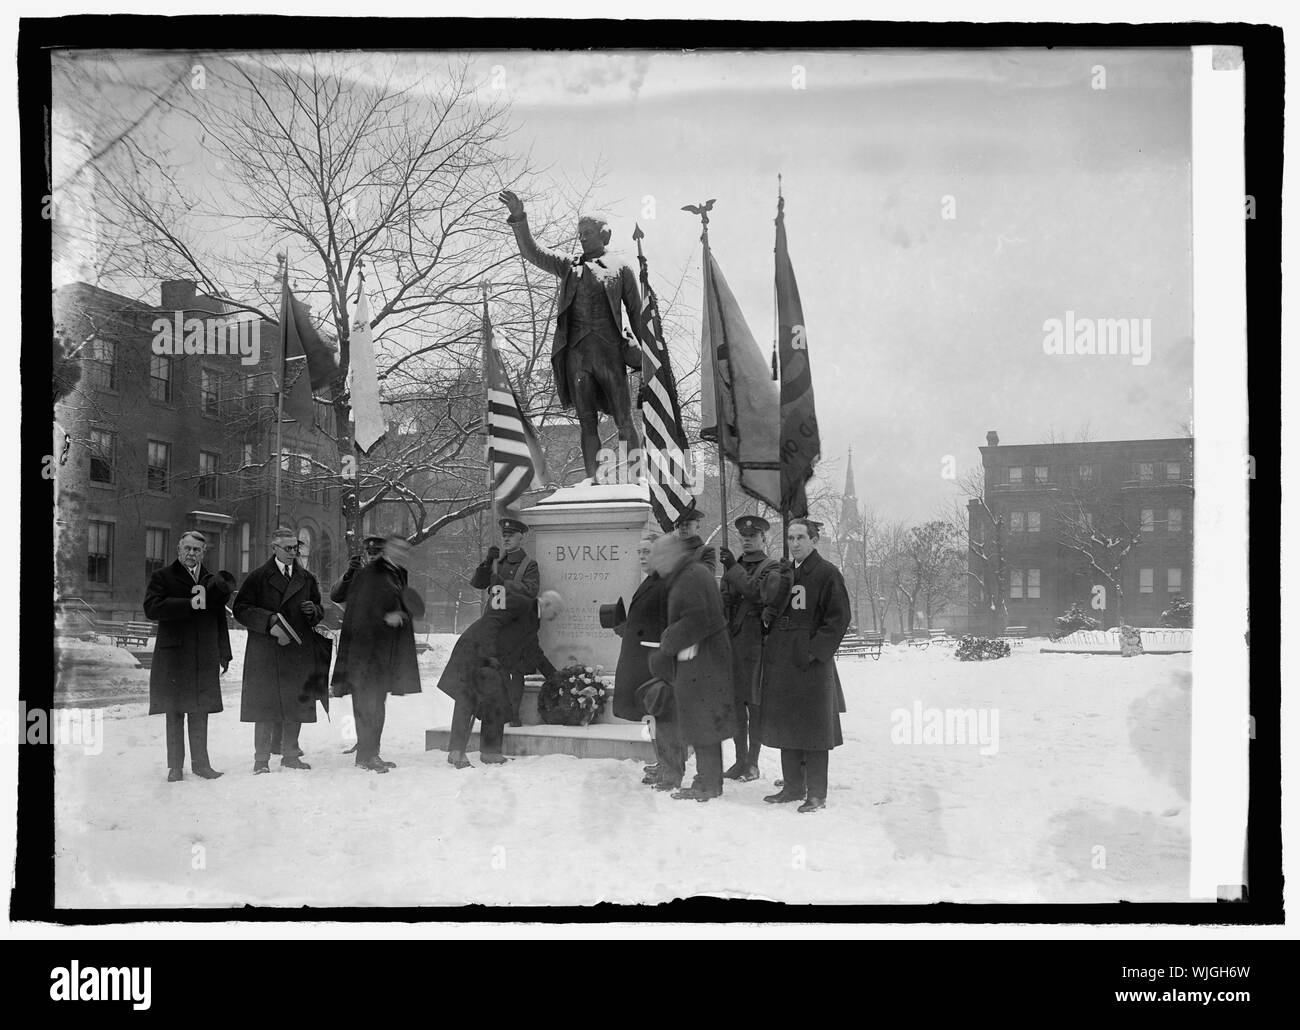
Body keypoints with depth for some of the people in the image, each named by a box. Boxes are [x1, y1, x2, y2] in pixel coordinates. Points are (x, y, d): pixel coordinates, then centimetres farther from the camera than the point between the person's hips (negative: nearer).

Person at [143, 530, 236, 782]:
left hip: (205, 657, 3)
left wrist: (224, 654, 13)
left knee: (200, 712, 4)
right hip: (173, 656, -3)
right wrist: (190, 604, -15)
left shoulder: (212, 581, 17)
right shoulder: (162, 578, 5)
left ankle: (200, 763, 12)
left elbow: (220, 621, 19)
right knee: (175, 712, 1)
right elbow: (151, 609, -12)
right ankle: (175, 766, 8)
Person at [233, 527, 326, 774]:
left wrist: (313, 611, -3)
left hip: (299, 651, 4)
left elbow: (319, 613, 21)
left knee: (296, 706, 7)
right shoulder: (258, 577, 0)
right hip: (265, 653, -4)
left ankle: (290, 755, 19)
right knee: (264, 707, -4)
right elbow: (241, 609, -5)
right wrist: (269, 621, -16)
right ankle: (261, 759, 3)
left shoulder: (307, 579, 14)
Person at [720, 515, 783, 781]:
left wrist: (734, 569, -20)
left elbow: (758, 592, -17)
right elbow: (723, 601, 15)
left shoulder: (771, 567, -1)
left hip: (756, 642, -5)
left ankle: (752, 764, 4)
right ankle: (740, 760, 15)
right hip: (732, 642, 6)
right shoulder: (734, 568, 17)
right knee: (736, 702, 8)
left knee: (755, 704, -2)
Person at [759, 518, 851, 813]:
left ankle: (816, 794, 2)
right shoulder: (783, 573, 13)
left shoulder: (826, 573, -7)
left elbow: (838, 619, -11)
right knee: (785, 727, 12)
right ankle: (793, 786, 22)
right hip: (781, 661, 7)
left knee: (814, 729, -3)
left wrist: (814, 651, -16)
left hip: (812, 662, -7)